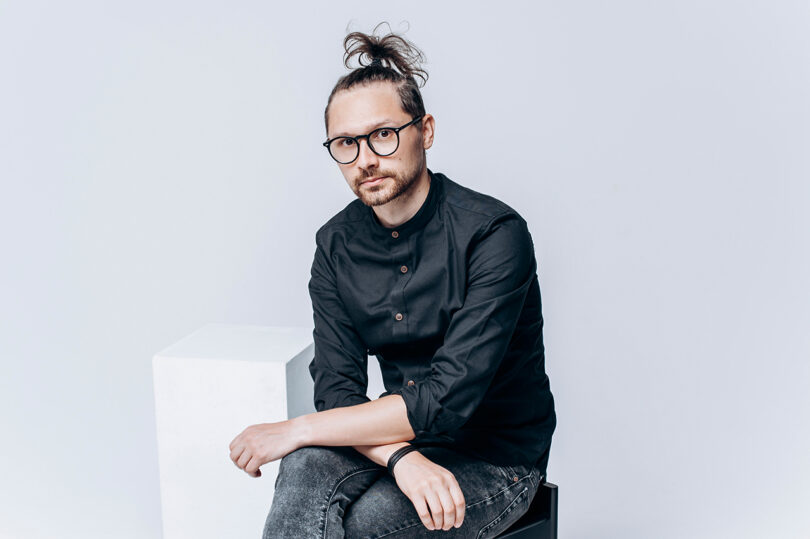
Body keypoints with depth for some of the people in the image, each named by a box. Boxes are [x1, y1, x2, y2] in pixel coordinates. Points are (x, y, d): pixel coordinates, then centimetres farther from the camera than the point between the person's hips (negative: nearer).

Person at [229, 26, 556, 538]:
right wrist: (402, 457, -27)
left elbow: (448, 397, -25)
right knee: (308, 468, -29)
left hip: (498, 461, -3)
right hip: (406, 436, 4)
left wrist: (296, 429, -21)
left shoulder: (494, 233, -19)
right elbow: (337, 389, -6)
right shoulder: (337, 245, 0)